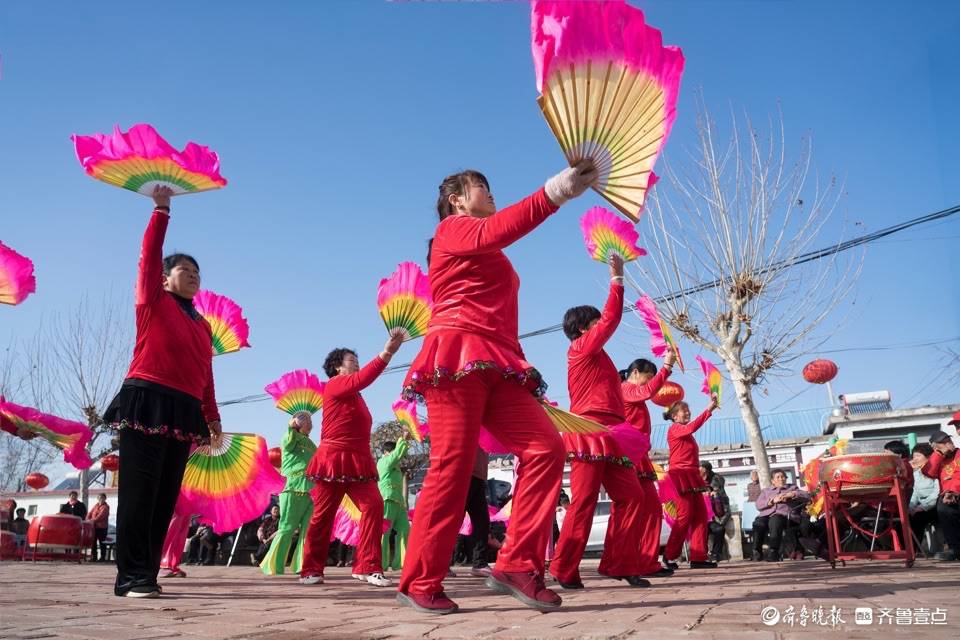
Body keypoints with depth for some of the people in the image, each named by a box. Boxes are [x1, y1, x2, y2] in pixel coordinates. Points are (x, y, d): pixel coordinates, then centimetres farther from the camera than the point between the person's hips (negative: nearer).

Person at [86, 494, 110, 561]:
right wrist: (87, 520, -8)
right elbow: (90, 513, 10)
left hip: (102, 527, -7)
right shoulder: (96, 505, 15)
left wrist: (92, 520, -25)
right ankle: (93, 556, 16)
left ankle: (103, 557, 4)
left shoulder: (106, 507, -7)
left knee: (102, 543, -1)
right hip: (94, 526, 7)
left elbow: (100, 516, -18)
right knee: (93, 542, 8)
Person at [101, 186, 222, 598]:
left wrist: (212, 417, 12)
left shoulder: (202, 324, 20)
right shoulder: (153, 301, 7)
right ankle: (132, 578, -6)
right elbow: (149, 256, -1)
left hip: (182, 413, 6)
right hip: (147, 402, -6)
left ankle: (147, 574, 8)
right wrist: (161, 210, 5)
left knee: (165, 497, 3)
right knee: (139, 494, -7)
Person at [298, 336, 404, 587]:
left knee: (373, 506, -10)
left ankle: (367, 567, -9)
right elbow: (362, 379, -20)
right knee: (323, 515, 1)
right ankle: (311, 570, 14)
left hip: (358, 462, 7)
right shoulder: (334, 385, -6)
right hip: (334, 460, -7)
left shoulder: (354, 395, 23)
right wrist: (387, 352, -26)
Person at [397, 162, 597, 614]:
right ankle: (419, 584, -2)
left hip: (498, 366, 8)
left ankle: (516, 564, -8)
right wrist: (553, 193, -26)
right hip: (458, 356, -8)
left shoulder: (491, 259, 31)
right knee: (452, 467, -11)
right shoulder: (453, 229, 7)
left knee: (546, 449, -9)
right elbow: (493, 233, -17)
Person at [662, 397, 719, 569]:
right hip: (681, 475, -9)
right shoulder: (674, 429, -3)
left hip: (691, 476, 9)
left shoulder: (685, 432, 24)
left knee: (701, 515, 1)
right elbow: (692, 427, -21)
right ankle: (669, 556, -2)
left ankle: (698, 557, -1)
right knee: (685, 516, -11)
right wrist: (709, 409, -22)